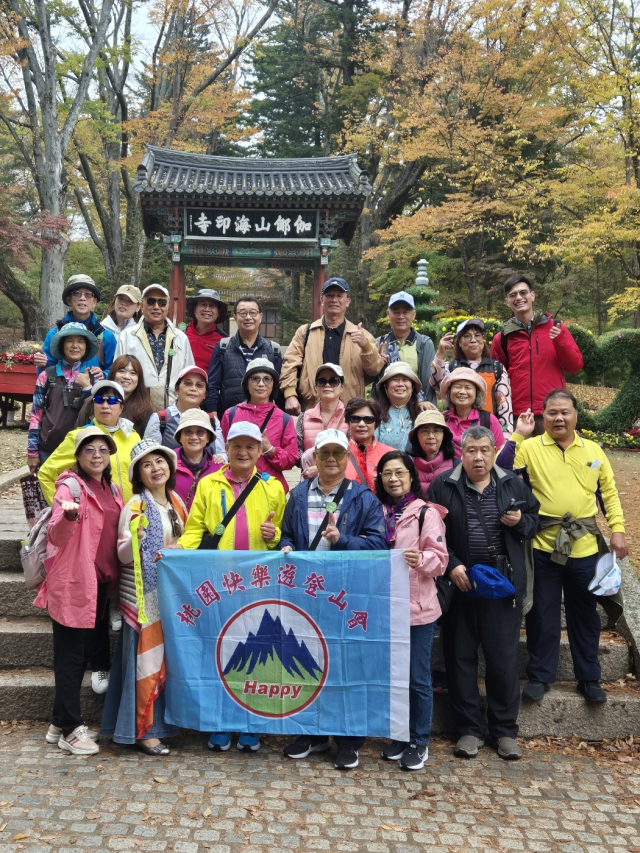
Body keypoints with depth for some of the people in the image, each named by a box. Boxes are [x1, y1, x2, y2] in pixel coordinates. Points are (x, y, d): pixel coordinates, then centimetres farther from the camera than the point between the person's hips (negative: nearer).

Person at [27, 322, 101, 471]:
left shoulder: (93, 376, 5)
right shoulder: (47, 375, 3)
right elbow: (36, 414, 3)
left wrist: (87, 387, -13)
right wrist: (32, 452, 0)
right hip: (48, 449, 0)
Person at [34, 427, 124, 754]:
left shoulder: (112, 490, 12)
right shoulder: (70, 486, -9)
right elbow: (55, 536, -20)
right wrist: (68, 515, -39)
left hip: (101, 584, 8)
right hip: (73, 583, -8)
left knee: (87, 650, 13)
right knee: (71, 655, 0)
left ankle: (60, 724, 26)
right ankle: (71, 729, 11)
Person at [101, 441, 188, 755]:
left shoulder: (175, 501, 8)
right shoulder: (136, 505, -11)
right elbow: (123, 556, -14)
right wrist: (134, 538, -31)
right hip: (144, 592, -7)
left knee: (168, 656, 13)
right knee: (147, 658, -4)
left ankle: (163, 721, 25)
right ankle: (144, 731, 6)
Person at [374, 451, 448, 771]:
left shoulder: (426, 513, -4)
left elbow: (440, 559, -7)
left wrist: (421, 558, -27)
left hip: (418, 608, -4)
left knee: (418, 678, 2)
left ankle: (420, 742, 16)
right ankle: (399, 736, 27)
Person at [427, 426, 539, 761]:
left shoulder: (513, 484, 6)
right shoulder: (443, 486, 0)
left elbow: (534, 521, 15)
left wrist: (521, 522, -7)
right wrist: (451, 566, -13)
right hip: (459, 583, 0)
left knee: (504, 658, 5)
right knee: (460, 656, 6)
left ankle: (505, 729, 21)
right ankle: (469, 729, 20)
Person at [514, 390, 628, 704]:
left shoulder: (593, 450, 9)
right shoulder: (529, 447, 0)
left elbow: (609, 492, 13)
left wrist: (618, 529, 5)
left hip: (585, 547, 2)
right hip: (543, 545, -2)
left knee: (585, 614, 13)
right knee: (543, 614, 8)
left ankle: (589, 679, 27)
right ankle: (539, 676, 22)